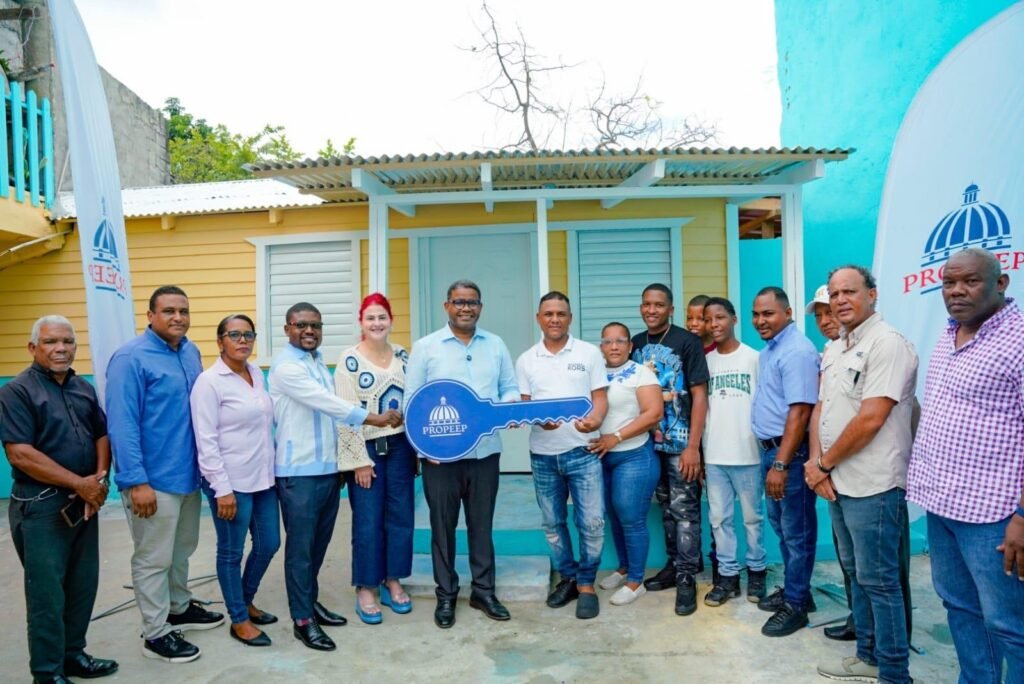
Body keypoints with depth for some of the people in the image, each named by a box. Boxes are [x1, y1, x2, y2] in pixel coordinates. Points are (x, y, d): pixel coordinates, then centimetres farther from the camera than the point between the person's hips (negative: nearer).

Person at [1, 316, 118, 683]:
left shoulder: (84, 389, 9)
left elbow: (102, 435, 12)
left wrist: (100, 479, -6)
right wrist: (79, 483, -16)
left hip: (84, 502, 6)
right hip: (40, 506, -6)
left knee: (83, 585, 14)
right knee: (48, 592, 4)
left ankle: (73, 653, 31)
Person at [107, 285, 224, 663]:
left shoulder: (191, 352, 6)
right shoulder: (131, 358, -16)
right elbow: (121, 425, -20)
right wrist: (136, 481, -22)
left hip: (188, 473, 7)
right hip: (153, 478, -7)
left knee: (182, 549, 22)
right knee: (154, 558, 7)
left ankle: (180, 608, 40)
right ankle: (156, 634, 22)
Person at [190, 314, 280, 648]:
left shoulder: (257, 373, 7)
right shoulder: (209, 381, -12)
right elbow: (206, 440, -14)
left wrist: (271, 469, 11)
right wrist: (222, 488, -16)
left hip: (263, 477, 7)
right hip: (232, 482, -7)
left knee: (268, 544, 16)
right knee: (232, 552, 10)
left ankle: (245, 601, 39)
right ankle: (239, 620, 27)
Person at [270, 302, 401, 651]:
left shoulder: (319, 360, 12)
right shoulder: (286, 366, -14)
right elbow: (326, 403, -23)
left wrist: (338, 461, 15)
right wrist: (375, 418, -24)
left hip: (328, 467, 8)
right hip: (299, 471, -8)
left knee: (319, 541, 16)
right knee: (300, 545, 3)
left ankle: (309, 600, 32)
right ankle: (302, 620, 14)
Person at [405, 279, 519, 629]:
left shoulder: (496, 345, 8)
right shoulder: (425, 347, -1)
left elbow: (509, 388, 10)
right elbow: (412, 401, -2)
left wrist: (511, 407, -13)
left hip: (485, 450, 2)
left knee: (482, 523, 12)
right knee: (443, 525, 9)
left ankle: (484, 591, 28)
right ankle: (446, 595, 25)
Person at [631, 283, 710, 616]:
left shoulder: (687, 342, -9)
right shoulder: (636, 345, 7)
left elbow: (699, 395, -11)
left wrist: (693, 446, -16)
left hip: (681, 441, -5)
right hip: (651, 441, 5)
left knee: (684, 509, 1)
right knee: (666, 506, 16)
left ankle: (687, 577, 12)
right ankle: (674, 564, 29)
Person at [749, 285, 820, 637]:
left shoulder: (797, 350, -18)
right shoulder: (768, 350, 12)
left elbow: (799, 411, -24)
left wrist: (780, 464, -25)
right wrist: (771, 458, 15)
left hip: (790, 453, -10)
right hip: (770, 449, 10)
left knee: (797, 531, 4)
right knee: (781, 525, 19)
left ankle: (796, 605, 17)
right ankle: (794, 589, 33)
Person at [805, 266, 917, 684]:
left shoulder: (887, 343, -15)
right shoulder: (834, 349, 12)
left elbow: (870, 419, -22)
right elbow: (820, 408, 12)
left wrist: (823, 464, -12)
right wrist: (817, 463, -2)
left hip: (872, 486, -8)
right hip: (839, 482, 9)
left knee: (878, 580, 3)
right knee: (856, 574, 18)